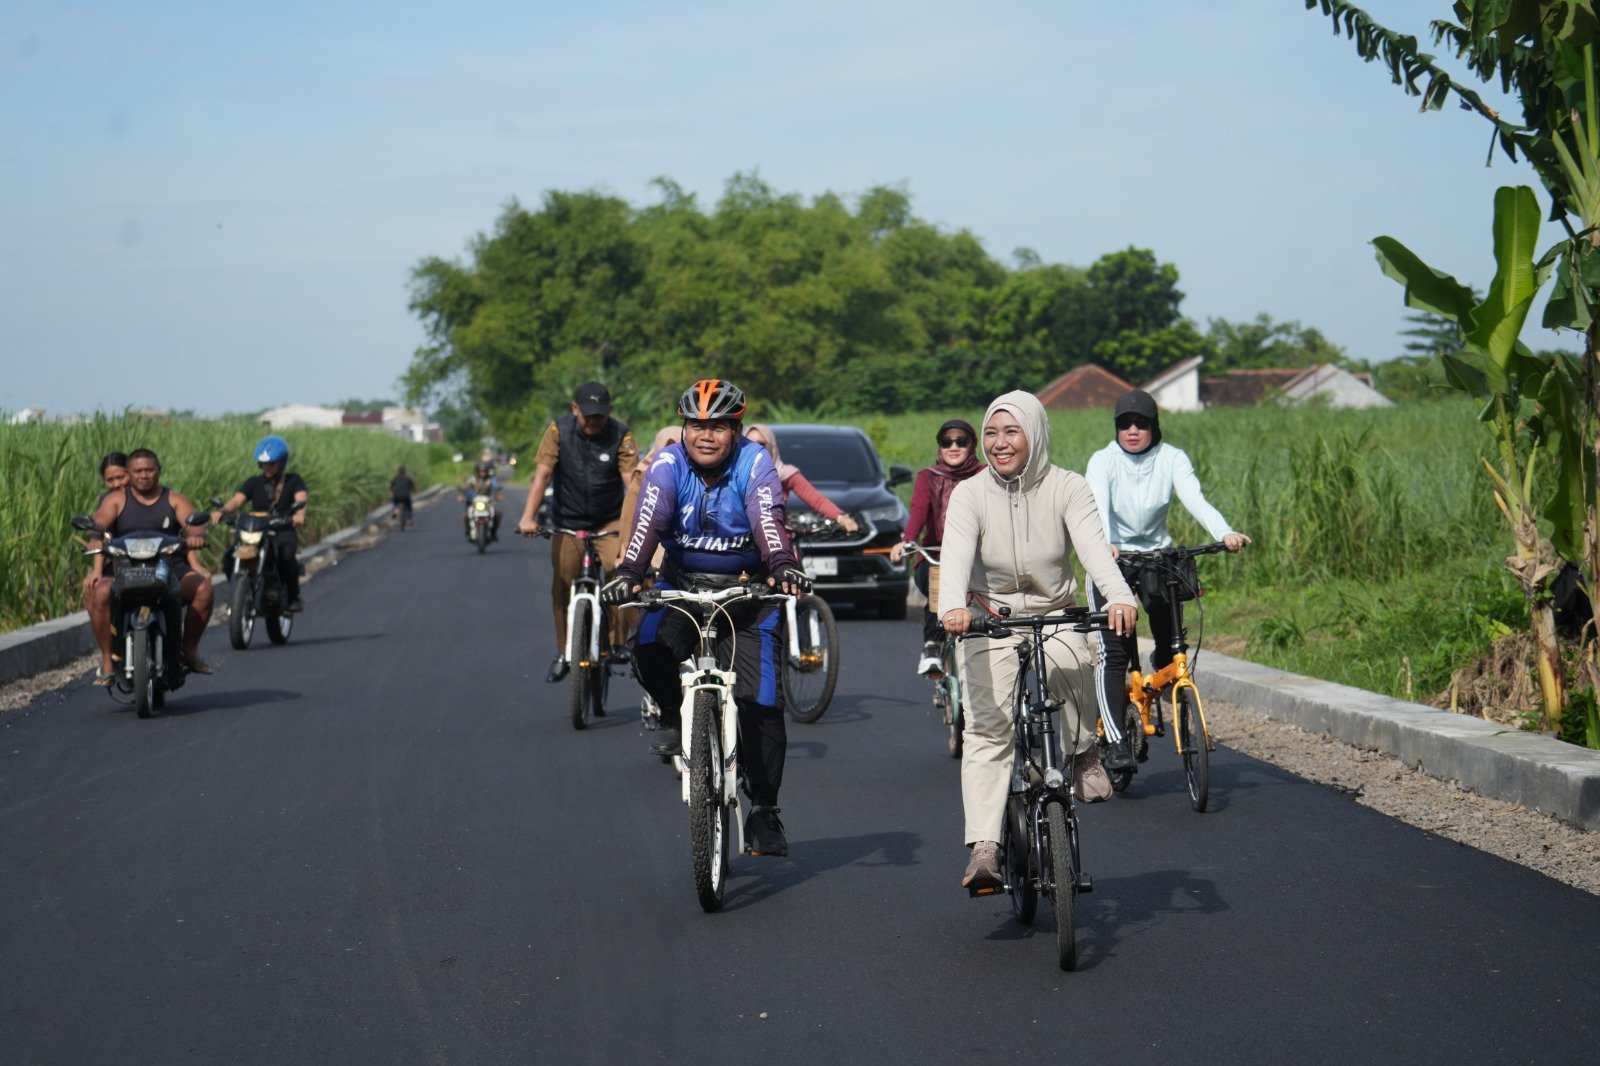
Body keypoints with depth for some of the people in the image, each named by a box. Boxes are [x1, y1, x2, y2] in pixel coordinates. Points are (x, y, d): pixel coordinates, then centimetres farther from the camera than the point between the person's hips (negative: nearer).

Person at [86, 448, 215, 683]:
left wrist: (195, 535, -31)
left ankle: (190, 649, -9)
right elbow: (99, 522, -7)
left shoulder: (174, 500, 12)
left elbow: (194, 522, -6)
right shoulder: (117, 500, 11)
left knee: (203, 586, -27)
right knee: (100, 592, -31)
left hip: (171, 569, 1)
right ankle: (107, 659, -18)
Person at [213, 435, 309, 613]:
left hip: (283, 532, -2)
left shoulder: (293, 481, 10)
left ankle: (293, 597, -17)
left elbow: (301, 499, -10)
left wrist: (299, 514, -35)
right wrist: (222, 511, -24)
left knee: (286, 553, -37)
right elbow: (237, 500, -1)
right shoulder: (253, 483, 16)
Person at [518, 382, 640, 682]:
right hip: (567, 521, 1)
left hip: (609, 521, -1)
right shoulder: (558, 431, -10)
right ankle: (563, 654, 16)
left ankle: (617, 643, -7)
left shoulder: (621, 435, -12)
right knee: (562, 586, 0)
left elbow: (632, 481, -21)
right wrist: (528, 517, -28)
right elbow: (542, 475, -17)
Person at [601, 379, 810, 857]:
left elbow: (768, 519, -30)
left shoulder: (754, 463, -13)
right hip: (682, 584, 1)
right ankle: (675, 716, 4)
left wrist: (781, 566, -50)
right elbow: (648, 521, -25)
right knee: (649, 649, -29)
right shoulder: (668, 464, -9)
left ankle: (764, 812, 4)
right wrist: (627, 573, -42)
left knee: (761, 699, -10)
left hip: (748, 589, -1)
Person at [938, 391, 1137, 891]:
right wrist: (952, 606, -45)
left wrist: (1119, 596, -43)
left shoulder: (1067, 489, -6)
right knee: (987, 730, -15)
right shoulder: (969, 494, -6)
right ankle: (984, 849, -20)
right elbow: (956, 555, -23)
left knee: (1066, 665, -34)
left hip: (1056, 616, 0)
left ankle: (1083, 755, -7)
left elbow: (1094, 546, -23)